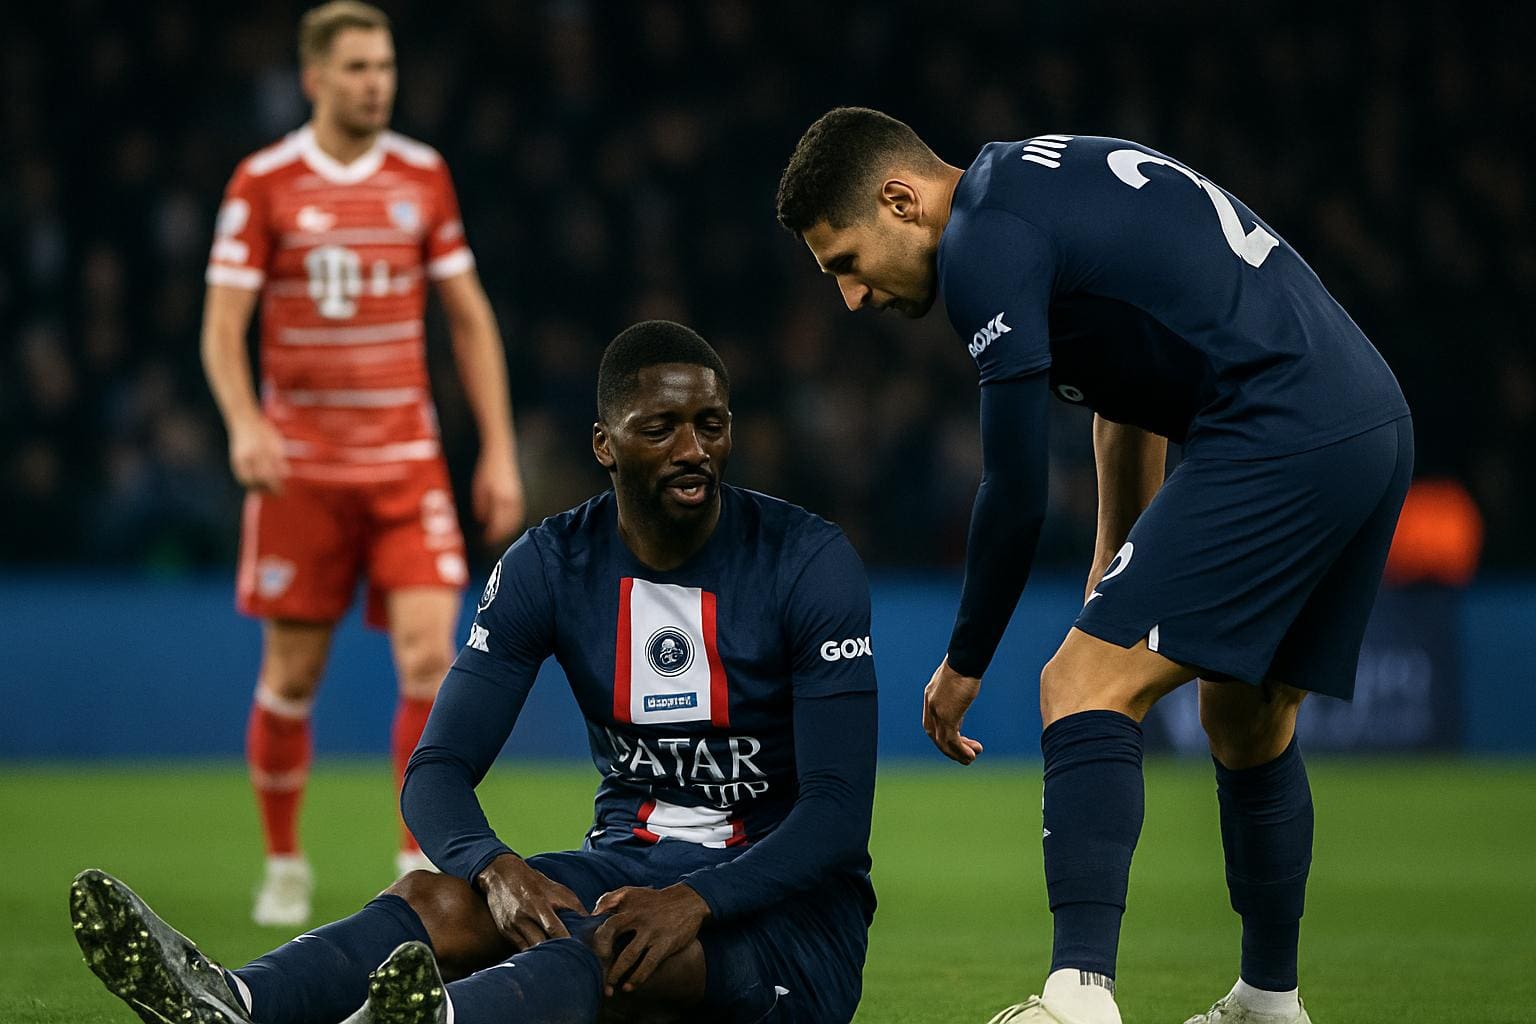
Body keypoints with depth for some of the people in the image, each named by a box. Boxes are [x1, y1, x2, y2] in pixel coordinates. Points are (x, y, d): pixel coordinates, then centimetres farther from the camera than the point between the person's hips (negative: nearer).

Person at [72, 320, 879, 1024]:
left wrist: (696, 902, -36)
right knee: (442, 899, -26)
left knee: (617, 943, -38)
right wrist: (496, 869, -31)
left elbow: (839, 811, -18)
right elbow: (438, 768, -7)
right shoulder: (548, 567, -1)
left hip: (786, 907, -4)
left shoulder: (809, 562, -12)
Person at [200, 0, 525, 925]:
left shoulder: (424, 176, 6)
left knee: (430, 651, -13)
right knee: (293, 674, 3)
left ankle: (420, 862, -4)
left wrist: (500, 451, 6)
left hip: (408, 462, 2)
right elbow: (223, 327, -5)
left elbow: (470, 319, 12)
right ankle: (284, 864, 21)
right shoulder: (264, 183, -3)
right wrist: (244, 424, -23)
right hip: (300, 464, -2)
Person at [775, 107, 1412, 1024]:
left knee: (1084, 688, -13)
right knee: (1249, 723, 23)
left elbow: (1018, 492, -9)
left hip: (1278, 446, -10)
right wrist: (1119, 560, 34)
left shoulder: (985, 242, -10)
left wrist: (965, 664, 4)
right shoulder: (1044, 177, 20)